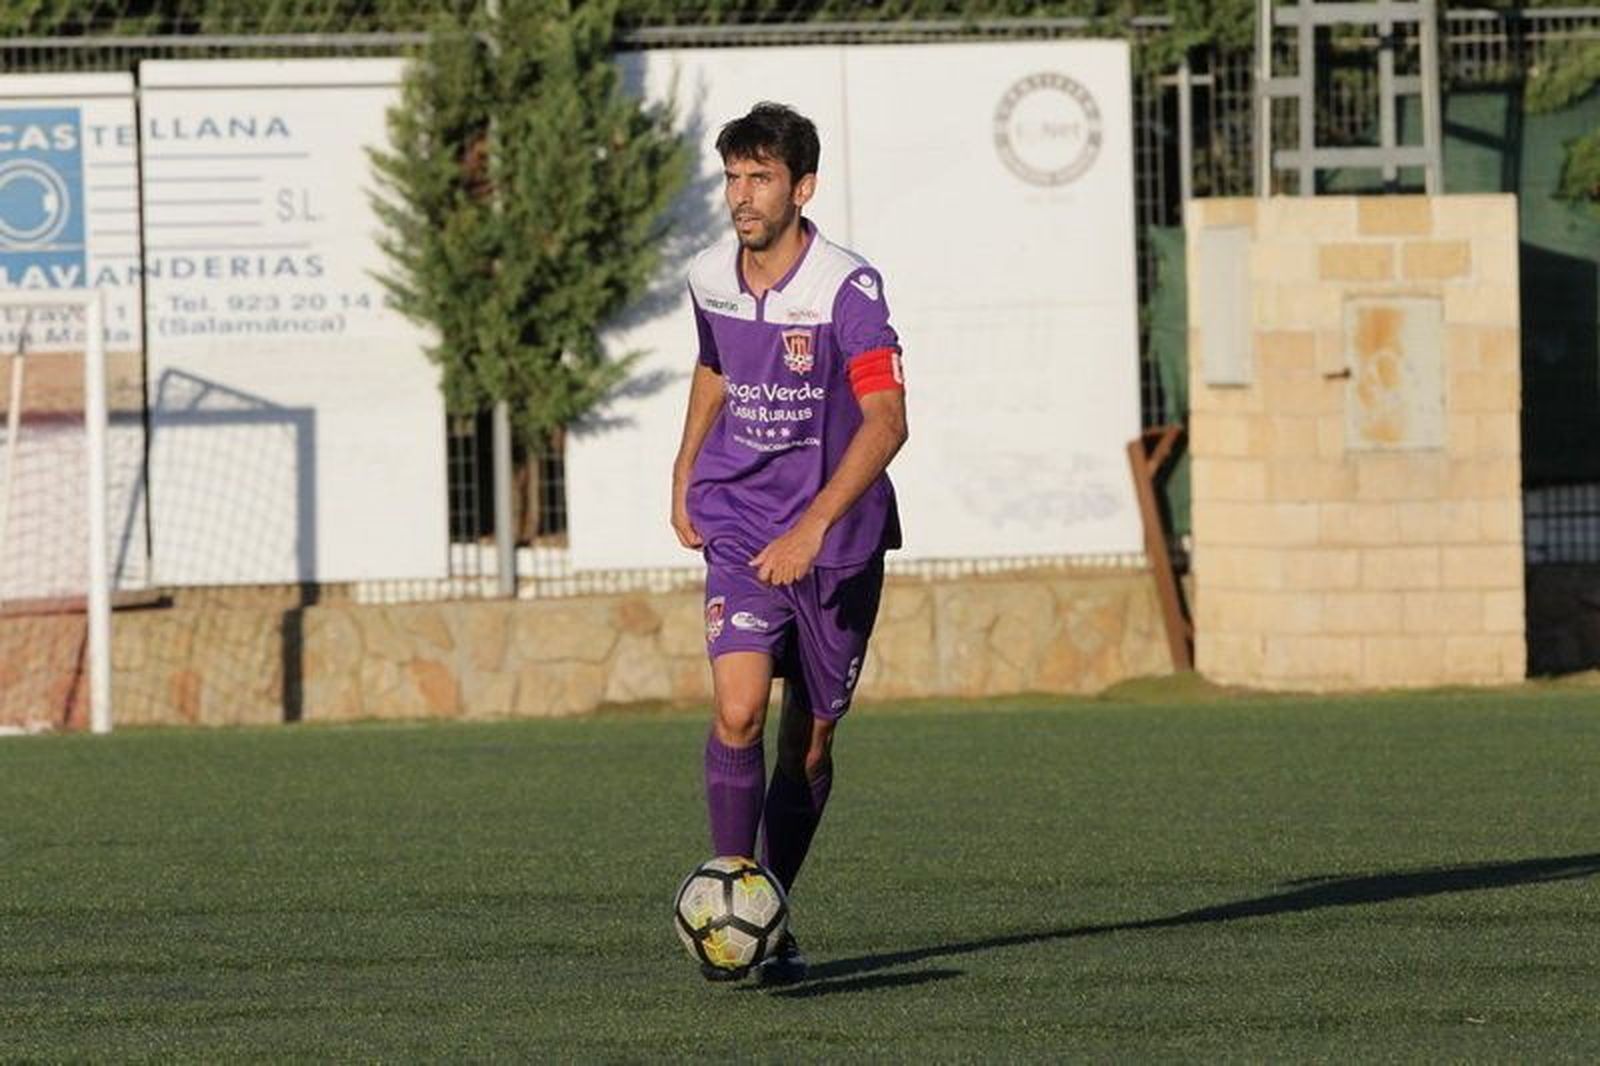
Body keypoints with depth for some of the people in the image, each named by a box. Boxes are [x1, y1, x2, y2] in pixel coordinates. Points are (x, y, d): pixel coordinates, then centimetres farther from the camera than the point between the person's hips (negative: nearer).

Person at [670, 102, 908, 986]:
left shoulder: (846, 289, -18)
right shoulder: (710, 280, 0)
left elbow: (885, 422, -24)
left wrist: (813, 528, -32)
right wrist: (684, 474, 21)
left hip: (836, 538, -2)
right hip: (738, 522, 2)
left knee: (810, 738, 8)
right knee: (738, 710, -18)